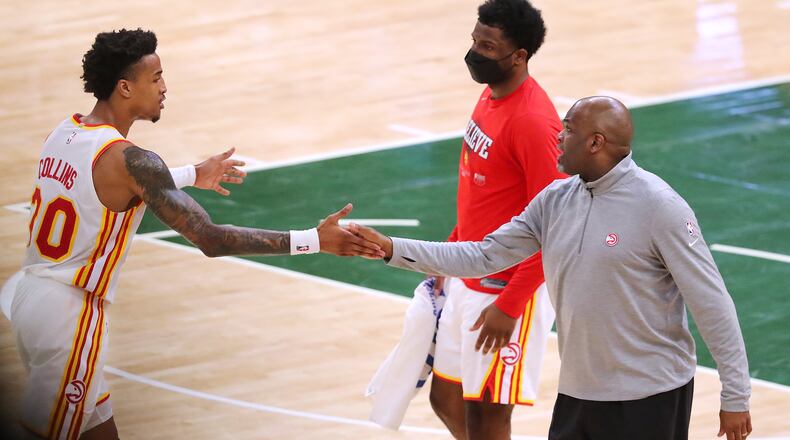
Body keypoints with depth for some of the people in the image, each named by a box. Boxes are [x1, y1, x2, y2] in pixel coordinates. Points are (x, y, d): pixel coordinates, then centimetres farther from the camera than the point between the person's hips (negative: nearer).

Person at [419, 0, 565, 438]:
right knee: (445, 397, 17)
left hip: (507, 290, -9)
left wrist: (508, 306, -23)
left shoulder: (533, 121, -23)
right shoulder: (491, 96, 6)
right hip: (467, 283, 9)